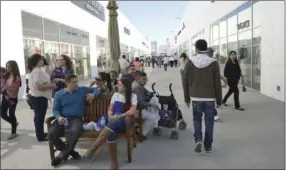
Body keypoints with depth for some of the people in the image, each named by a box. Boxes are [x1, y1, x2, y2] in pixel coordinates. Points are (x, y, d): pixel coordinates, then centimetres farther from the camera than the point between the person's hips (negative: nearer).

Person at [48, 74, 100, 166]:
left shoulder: (82, 89, 13)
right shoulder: (58, 94, 12)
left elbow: (96, 89, 21)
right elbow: (55, 109, 6)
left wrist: (93, 94, -3)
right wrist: (59, 117, -16)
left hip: (76, 119, -1)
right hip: (62, 119, 2)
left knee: (75, 132, -37)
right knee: (51, 134, -25)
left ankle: (63, 154, -12)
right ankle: (70, 151, -2)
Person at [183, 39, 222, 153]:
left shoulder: (189, 63, -4)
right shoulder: (213, 63, -7)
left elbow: (186, 82, 1)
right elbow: (217, 84, -4)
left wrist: (187, 98, 12)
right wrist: (219, 100, 6)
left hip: (196, 97, 1)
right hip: (210, 97, -1)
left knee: (197, 119, 19)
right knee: (209, 122, 11)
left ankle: (198, 140, 1)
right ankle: (208, 146, 18)